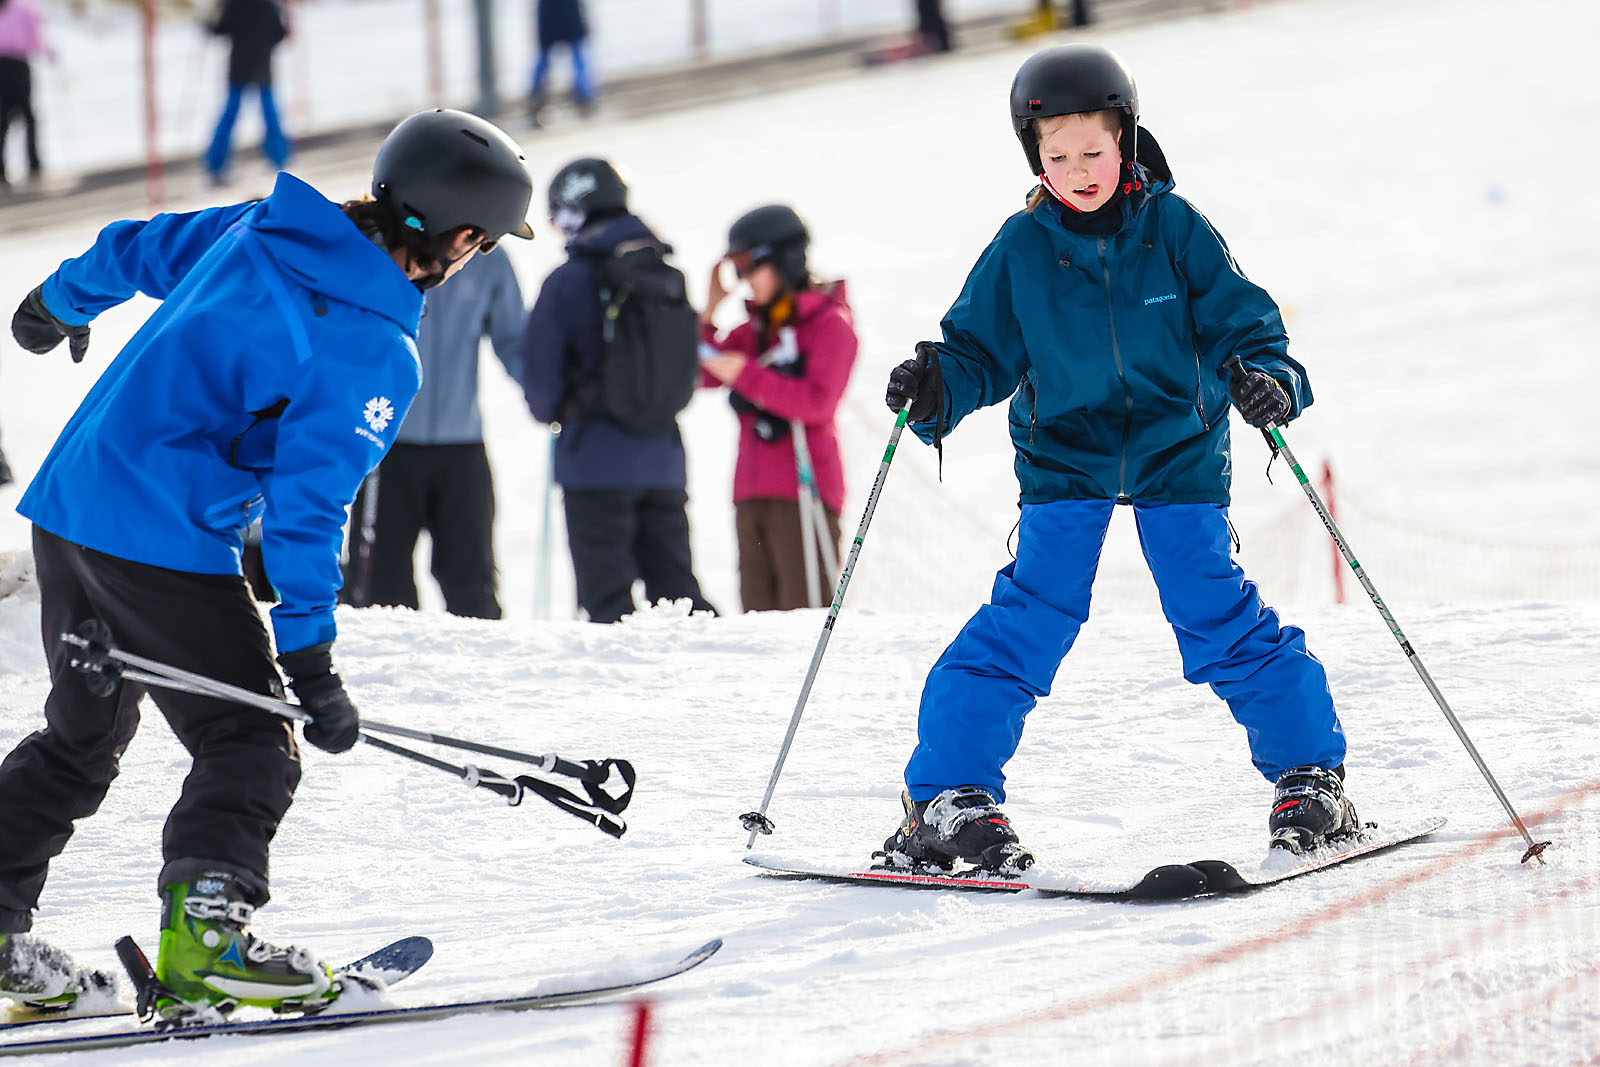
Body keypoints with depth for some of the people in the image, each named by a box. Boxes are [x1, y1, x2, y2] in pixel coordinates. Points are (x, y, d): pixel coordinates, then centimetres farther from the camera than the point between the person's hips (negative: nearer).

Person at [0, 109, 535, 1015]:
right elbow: (310, 499, -18)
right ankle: (204, 930, -15)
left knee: (81, 740, 21)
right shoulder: (375, 354, -15)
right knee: (253, 747, 0)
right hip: (166, 546, -8)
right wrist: (310, 656, -14)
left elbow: (134, 250, 24)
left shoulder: (257, 228, 7)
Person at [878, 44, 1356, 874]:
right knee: (1022, 625, -8)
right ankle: (948, 794, -4)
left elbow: (1239, 321, -3)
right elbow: (982, 351, 3)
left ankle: (1310, 778, 13)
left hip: (1176, 456, 0)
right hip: (1064, 461, 1)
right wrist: (937, 388, -17)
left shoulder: (1174, 229, -6)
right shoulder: (1021, 248, -3)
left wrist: (1269, 378, -23)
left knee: (1223, 621, -1)